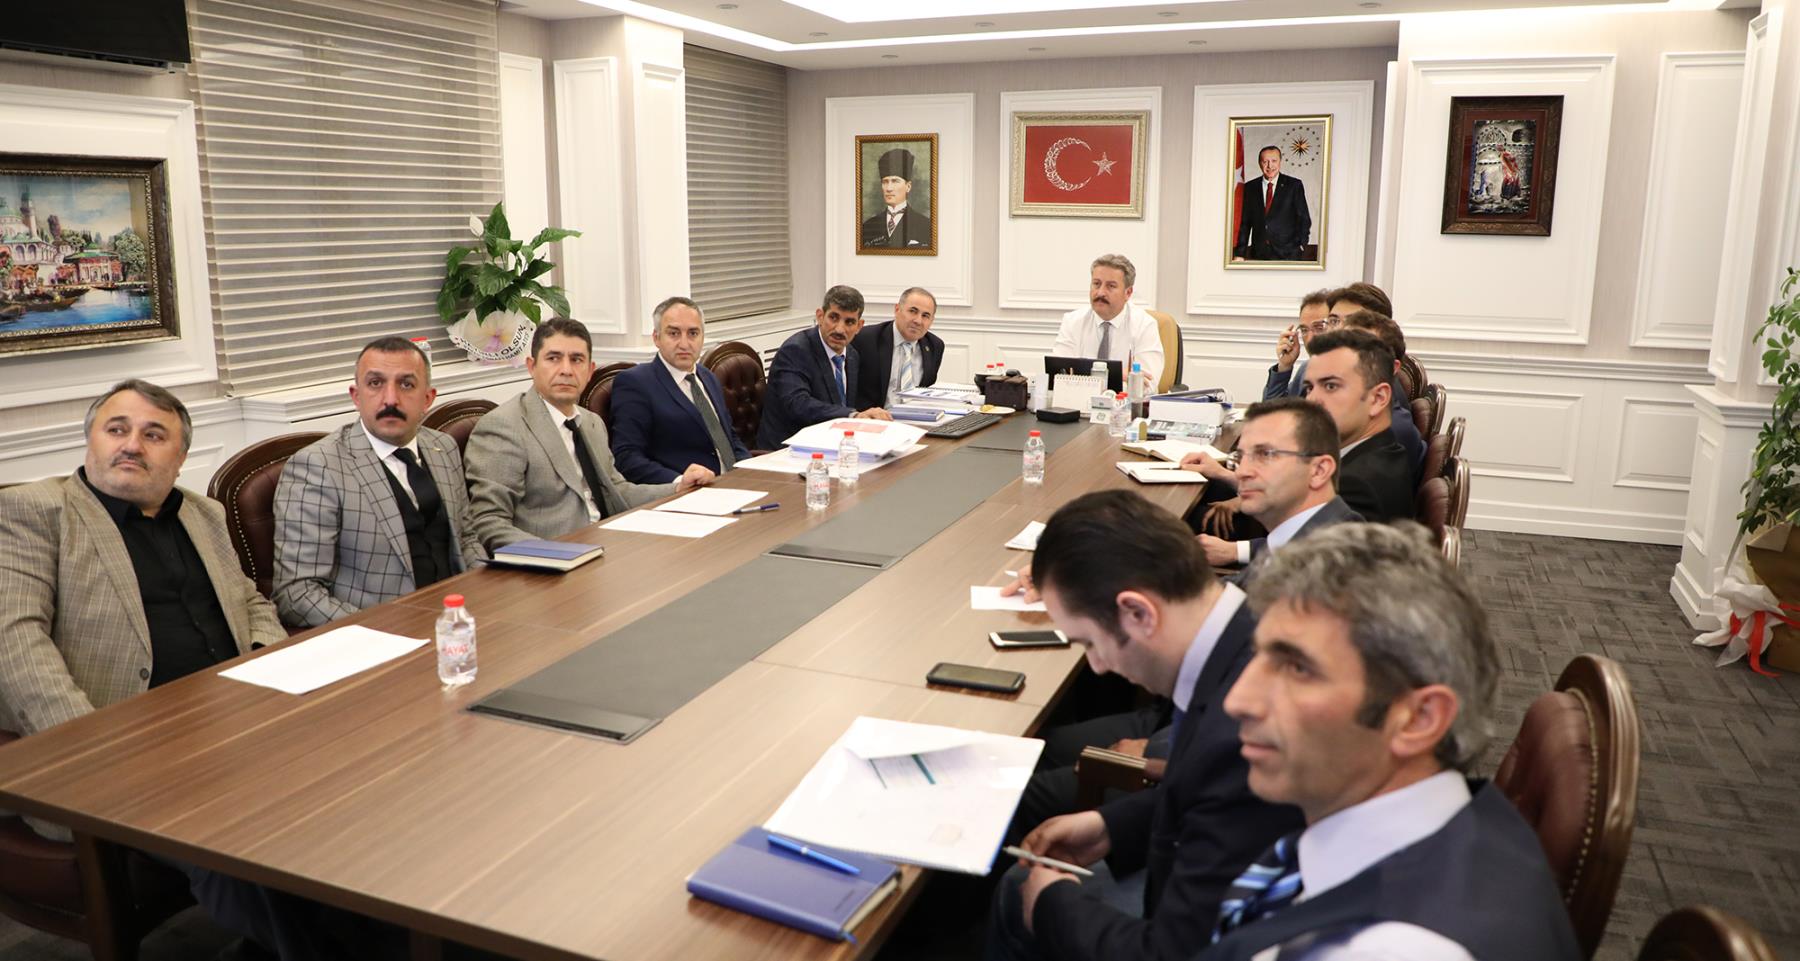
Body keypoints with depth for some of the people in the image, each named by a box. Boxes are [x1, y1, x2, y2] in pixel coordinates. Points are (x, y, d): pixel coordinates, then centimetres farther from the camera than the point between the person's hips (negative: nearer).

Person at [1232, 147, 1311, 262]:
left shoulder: (1294, 185, 4)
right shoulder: (1250, 187, 10)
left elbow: (1304, 219, 4)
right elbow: (1245, 223, 9)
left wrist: (1300, 246, -7)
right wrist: (1240, 254, 2)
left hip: (1288, 254, -2)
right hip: (1258, 255, 2)